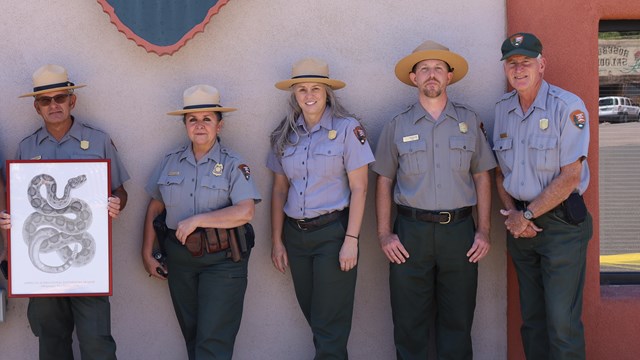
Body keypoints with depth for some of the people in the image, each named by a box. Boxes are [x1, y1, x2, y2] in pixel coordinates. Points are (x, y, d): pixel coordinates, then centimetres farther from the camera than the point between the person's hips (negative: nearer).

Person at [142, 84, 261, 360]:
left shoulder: (233, 164, -6)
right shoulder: (170, 162, 7)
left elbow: (245, 212, -18)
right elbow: (154, 209, 14)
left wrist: (196, 220, -18)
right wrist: (147, 254, 10)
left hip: (222, 261, -4)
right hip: (180, 259, 4)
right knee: (191, 335, 14)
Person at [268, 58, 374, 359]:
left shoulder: (347, 129, -5)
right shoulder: (285, 134, 8)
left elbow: (359, 189, -8)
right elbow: (279, 190, 12)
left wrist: (351, 240, -13)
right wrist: (277, 240, 8)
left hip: (332, 231, -5)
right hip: (295, 235, 5)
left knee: (330, 326, -3)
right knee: (312, 317, 14)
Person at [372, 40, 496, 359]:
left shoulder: (469, 121, 7)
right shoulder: (397, 126, 6)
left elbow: (482, 177, 8)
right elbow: (384, 182, 6)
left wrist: (483, 231, 0)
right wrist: (384, 234, -3)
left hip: (459, 229, 1)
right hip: (411, 230, 0)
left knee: (457, 321, 6)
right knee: (409, 322, 3)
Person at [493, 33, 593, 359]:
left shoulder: (568, 107, -11)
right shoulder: (502, 109, 8)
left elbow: (570, 177, -14)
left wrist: (527, 215, -10)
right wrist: (512, 213, -3)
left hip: (561, 224, -6)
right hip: (521, 224, 6)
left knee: (562, 322, -7)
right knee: (531, 318, 12)